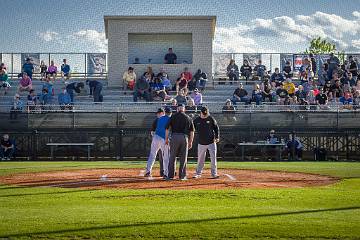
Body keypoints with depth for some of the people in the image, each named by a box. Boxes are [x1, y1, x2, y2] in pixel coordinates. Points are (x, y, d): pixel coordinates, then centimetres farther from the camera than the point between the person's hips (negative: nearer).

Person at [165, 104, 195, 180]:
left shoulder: (173, 117, 4)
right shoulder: (188, 118, 10)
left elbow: (167, 128, 1)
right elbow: (192, 131, 8)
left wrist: (166, 139, 8)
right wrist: (190, 142, 14)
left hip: (174, 137, -1)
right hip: (185, 137, 1)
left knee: (172, 157, 5)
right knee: (183, 158, 8)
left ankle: (170, 175, 3)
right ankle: (182, 175, 8)